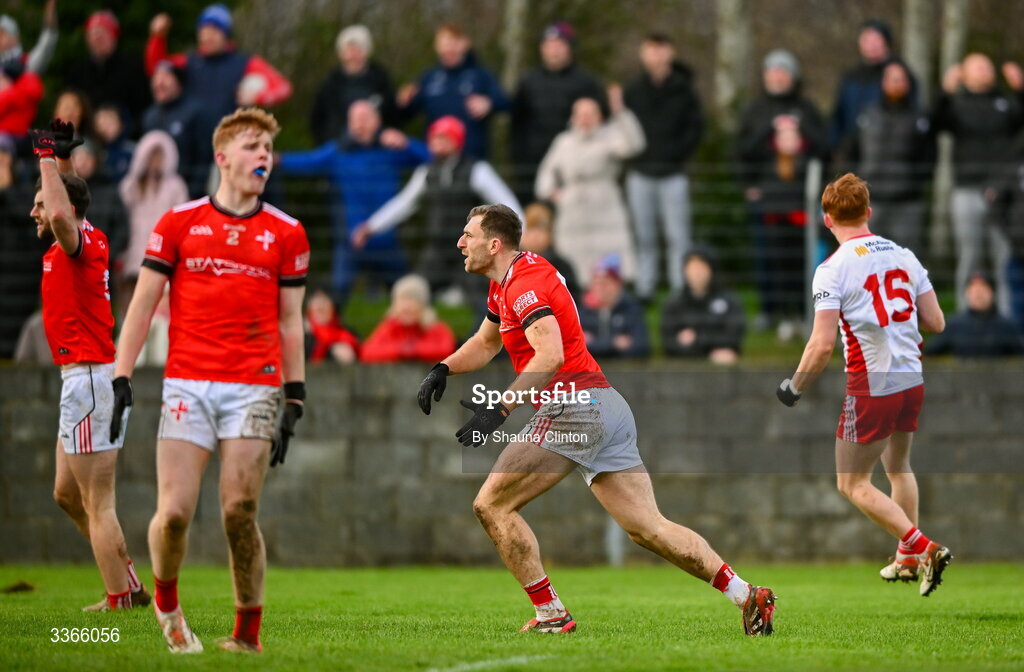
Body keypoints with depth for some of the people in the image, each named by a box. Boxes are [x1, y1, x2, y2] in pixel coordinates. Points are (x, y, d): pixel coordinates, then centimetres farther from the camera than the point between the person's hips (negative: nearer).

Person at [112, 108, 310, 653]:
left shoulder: (286, 234, 9)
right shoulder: (179, 223, 6)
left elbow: (289, 322, 12)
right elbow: (142, 306, 8)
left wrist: (294, 400, 7)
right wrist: (121, 380, 0)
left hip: (254, 388, 0)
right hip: (187, 383, 0)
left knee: (240, 512, -7)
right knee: (174, 511, -8)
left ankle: (248, 633, 5)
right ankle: (166, 601, 20)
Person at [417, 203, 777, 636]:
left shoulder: (525, 283, -11)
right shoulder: (503, 285, 21)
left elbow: (550, 355, -25)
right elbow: (486, 342, 37)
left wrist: (501, 407, -28)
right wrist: (443, 370, 19)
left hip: (575, 406, -10)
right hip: (607, 406, 10)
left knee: (492, 505, -4)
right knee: (648, 528, 4)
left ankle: (551, 614, -5)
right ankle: (747, 596, -4)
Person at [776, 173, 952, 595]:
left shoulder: (833, 268, -12)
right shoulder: (903, 255, 4)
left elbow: (823, 344, -18)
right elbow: (936, 322, 6)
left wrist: (795, 388, -4)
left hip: (871, 385, -6)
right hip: (912, 381, 6)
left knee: (853, 484, 5)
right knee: (898, 466, 26)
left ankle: (923, 547, -10)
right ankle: (907, 560, 30)